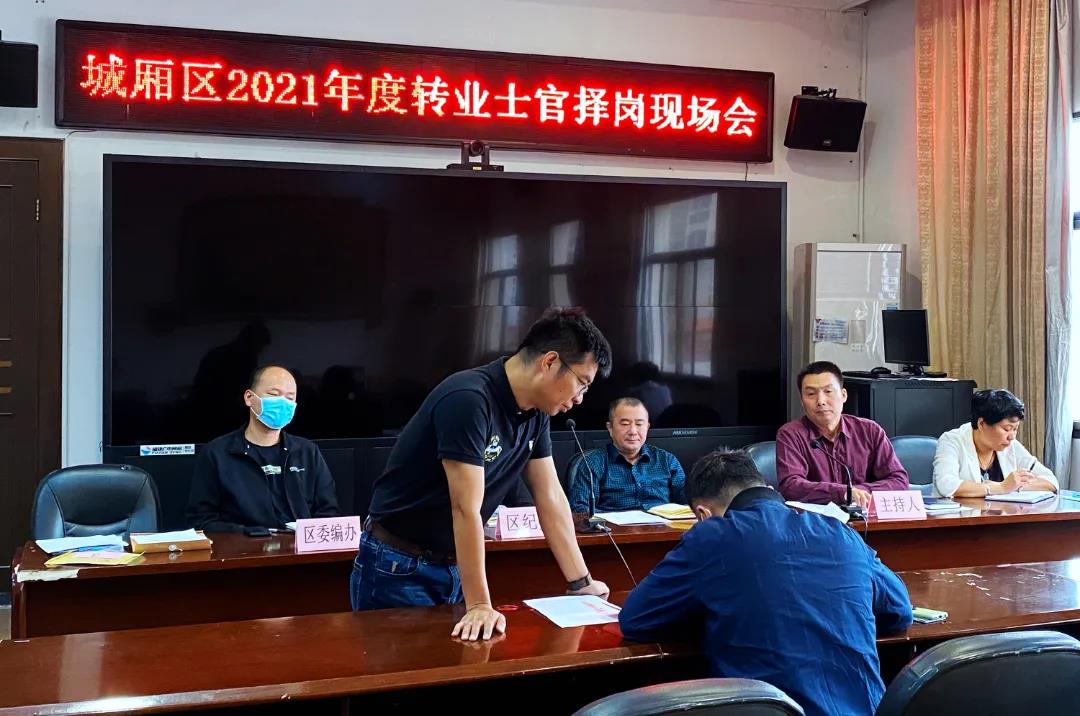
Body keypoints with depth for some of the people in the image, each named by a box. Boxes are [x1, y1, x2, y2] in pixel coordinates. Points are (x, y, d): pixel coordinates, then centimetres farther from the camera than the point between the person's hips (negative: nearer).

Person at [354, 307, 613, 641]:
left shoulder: (535, 413, 0)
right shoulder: (468, 400, -26)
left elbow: (550, 496, 5)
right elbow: (466, 509, -29)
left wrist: (580, 582, 5)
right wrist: (479, 605, -30)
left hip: (455, 566, 7)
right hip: (399, 569, -7)